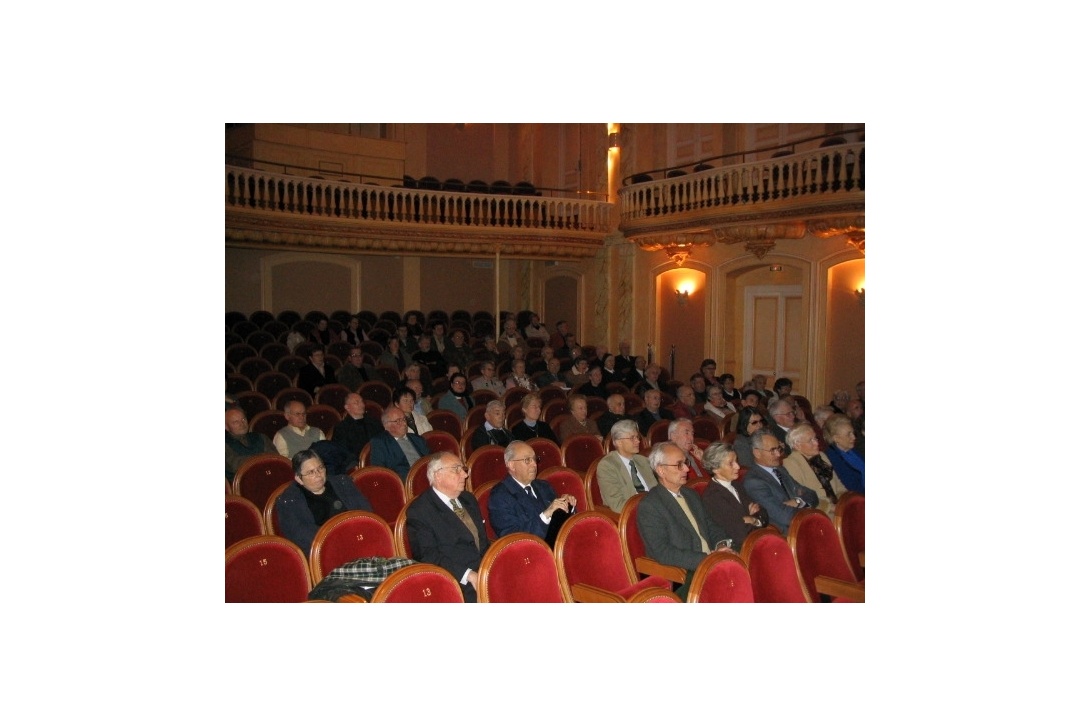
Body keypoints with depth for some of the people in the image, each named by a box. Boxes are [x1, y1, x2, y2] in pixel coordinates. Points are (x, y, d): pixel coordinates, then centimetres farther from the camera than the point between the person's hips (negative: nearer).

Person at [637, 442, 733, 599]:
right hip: (682, 580, -8)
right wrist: (707, 559, -19)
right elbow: (663, 552, -16)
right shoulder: (649, 506, -8)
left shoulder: (691, 494, 17)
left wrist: (721, 545, 0)